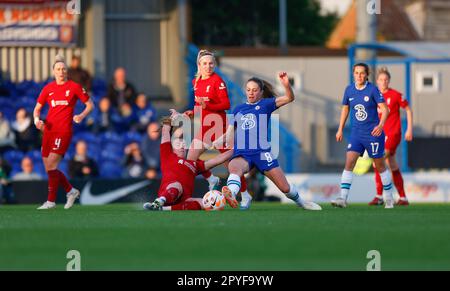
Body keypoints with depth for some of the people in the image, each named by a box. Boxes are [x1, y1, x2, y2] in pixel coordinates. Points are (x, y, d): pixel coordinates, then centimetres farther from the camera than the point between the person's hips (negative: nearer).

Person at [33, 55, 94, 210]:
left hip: (64, 131, -5)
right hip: (49, 130, 5)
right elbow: (37, 108, 16)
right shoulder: (48, 88, 11)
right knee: (49, 168, 5)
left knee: (51, 165, -14)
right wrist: (37, 119, -5)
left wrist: (82, 116, -11)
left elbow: (90, 104, 7)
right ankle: (71, 191, 24)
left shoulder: (74, 87, 0)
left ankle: (51, 201, -7)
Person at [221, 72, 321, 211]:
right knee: (234, 167, -37)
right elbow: (229, 133, 22)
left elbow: (290, 98, -5)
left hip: (262, 152, -1)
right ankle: (231, 194, -66)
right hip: (241, 153, 1)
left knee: (285, 187, 1)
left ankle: (301, 203, 32)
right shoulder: (238, 110, 19)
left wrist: (286, 85, -25)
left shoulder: (265, 104, 8)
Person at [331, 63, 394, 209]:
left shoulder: (373, 89, -10)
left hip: (373, 133, -3)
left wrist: (380, 125, -27)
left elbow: (384, 109, -11)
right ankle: (343, 199, -17)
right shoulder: (349, 90, 4)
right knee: (349, 163, -13)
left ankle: (389, 198, 23)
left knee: (380, 165, 7)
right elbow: (345, 108, 17)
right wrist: (340, 129, 16)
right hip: (356, 133, 3)